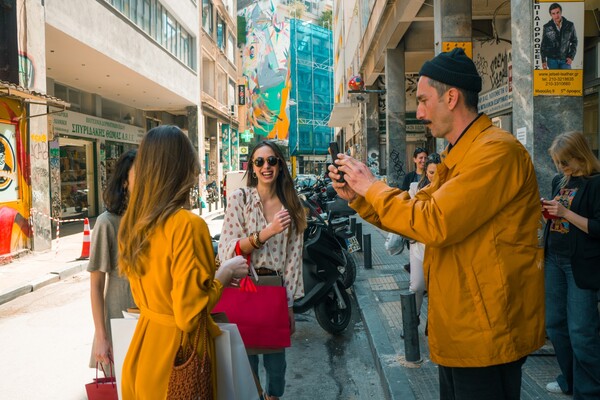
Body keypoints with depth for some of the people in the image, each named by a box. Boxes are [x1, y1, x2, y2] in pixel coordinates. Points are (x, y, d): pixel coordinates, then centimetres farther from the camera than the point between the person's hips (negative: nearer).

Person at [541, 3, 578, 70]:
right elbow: (543, 45, 5)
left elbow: (574, 41, 9)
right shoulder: (547, 27, -2)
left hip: (565, 60, 0)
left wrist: (571, 56, -1)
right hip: (552, 60, 0)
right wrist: (543, 61, 2)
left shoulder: (570, 25, 0)